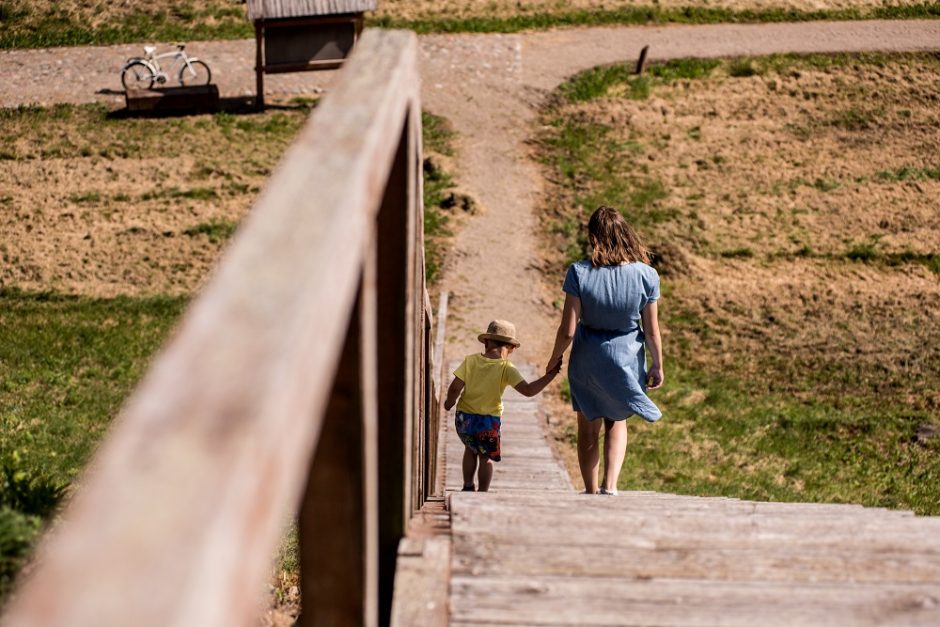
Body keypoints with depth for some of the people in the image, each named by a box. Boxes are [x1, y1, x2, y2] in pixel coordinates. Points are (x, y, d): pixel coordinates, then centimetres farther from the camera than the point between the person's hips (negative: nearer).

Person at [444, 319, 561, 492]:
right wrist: (549, 375, -16)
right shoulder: (506, 369, -13)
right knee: (486, 457, 17)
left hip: (464, 418, 3)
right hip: (488, 421, -2)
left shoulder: (470, 360, -7)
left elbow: (455, 388, -10)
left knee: (470, 449, 28)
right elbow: (528, 390, -21)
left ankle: (468, 487, 32)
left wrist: (449, 401, 10)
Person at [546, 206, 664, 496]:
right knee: (617, 422, 25)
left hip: (587, 358, -1)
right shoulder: (646, 275, -15)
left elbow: (568, 330, -15)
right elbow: (652, 331, -8)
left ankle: (591, 492, 29)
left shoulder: (579, 272, -17)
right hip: (626, 358, 1)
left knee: (588, 429, 19)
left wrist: (555, 357, 3)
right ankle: (610, 485, 11)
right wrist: (657, 365, 6)